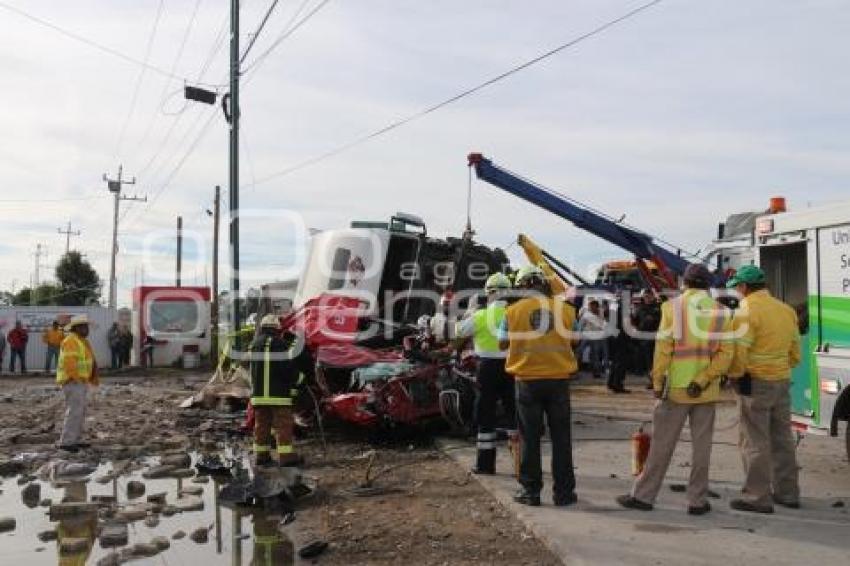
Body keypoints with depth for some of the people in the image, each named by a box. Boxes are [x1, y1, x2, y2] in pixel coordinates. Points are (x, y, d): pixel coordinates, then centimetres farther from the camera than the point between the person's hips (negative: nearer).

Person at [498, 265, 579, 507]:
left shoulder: (513, 311, -5)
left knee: (530, 437, 9)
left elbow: (503, 344, 3)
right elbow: (573, 339, 11)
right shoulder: (565, 309, -2)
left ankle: (531, 490, 14)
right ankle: (563, 491, 16)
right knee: (561, 437, 11)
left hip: (528, 380, -1)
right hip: (559, 379, 1)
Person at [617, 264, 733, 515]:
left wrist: (657, 383, -4)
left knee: (662, 444, 5)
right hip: (706, 391, 2)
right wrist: (702, 381, -10)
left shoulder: (672, 307, -4)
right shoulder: (721, 312, 3)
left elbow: (663, 348, -9)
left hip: (675, 388, -2)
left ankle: (643, 495, 11)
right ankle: (697, 501, 15)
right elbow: (726, 353, -7)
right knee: (701, 445, 9)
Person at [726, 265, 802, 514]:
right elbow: (795, 354, 15)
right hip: (783, 381, 8)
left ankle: (758, 497, 4)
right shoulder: (786, 310, 11)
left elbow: (738, 351, -19)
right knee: (782, 439, 16)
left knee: (755, 442, -1)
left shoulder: (747, 311, -14)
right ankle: (787, 492, 26)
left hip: (755, 383, -8)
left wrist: (734, 376, -3)